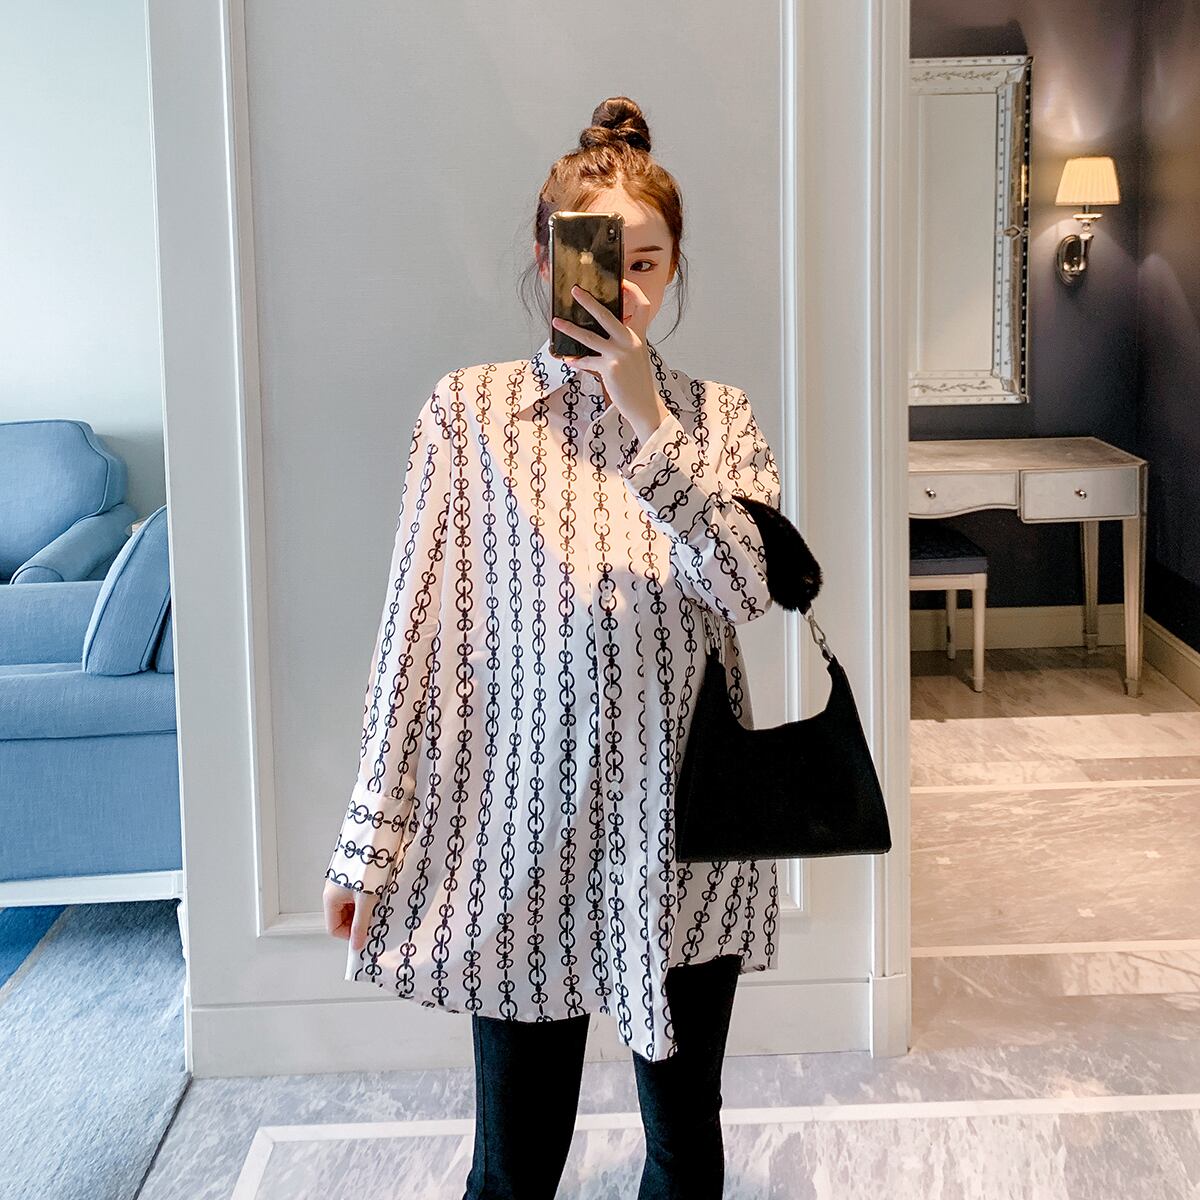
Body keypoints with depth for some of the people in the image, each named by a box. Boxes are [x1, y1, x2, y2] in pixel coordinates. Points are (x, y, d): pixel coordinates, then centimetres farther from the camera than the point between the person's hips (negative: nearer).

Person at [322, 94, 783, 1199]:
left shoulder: (716, 416, 2)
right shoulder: (470, 411, -5)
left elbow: (749, 590, -14)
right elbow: (416, 632, -4)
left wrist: (648, 420, -22)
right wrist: (372, 844, -3)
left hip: (684, 834, 2)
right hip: (527, 829, -2)